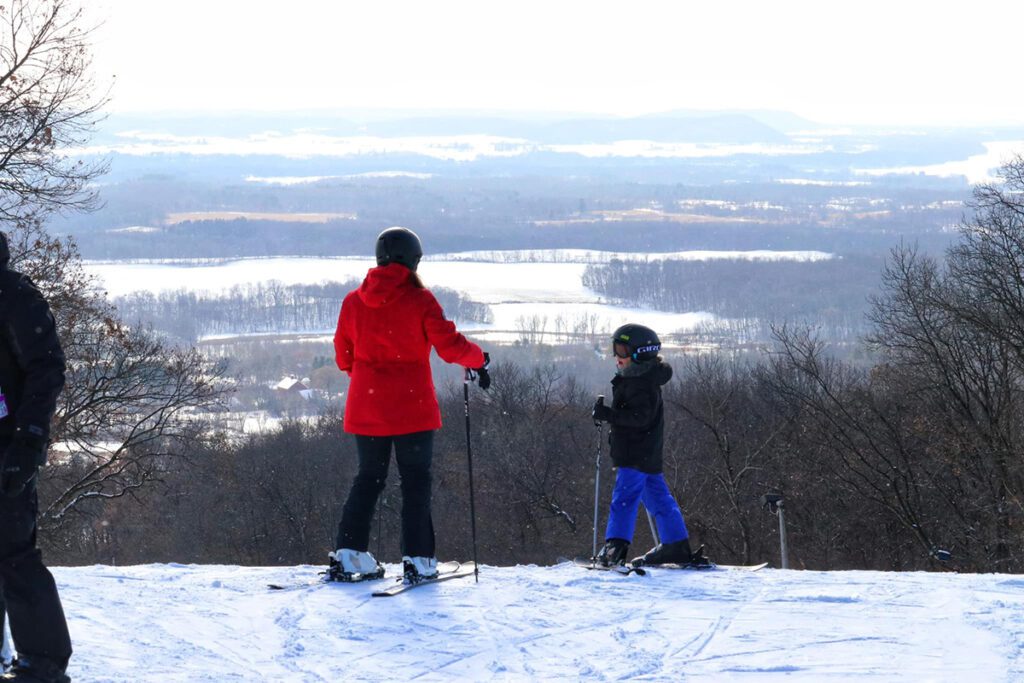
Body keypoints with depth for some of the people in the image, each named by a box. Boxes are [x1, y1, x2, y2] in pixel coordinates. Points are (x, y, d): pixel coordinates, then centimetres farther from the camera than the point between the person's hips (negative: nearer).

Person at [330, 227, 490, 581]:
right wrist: (478, 359, 10)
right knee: (416, 482, 4)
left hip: (366, 408, 4)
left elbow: (344, 356, 10)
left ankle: (348, 555, 8)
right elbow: (449, 346, -9)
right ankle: (417, 559, 0)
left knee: (368, 478, 14)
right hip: (412, 408, -4)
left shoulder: (354, 301, 2)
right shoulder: (419, 300, -10)